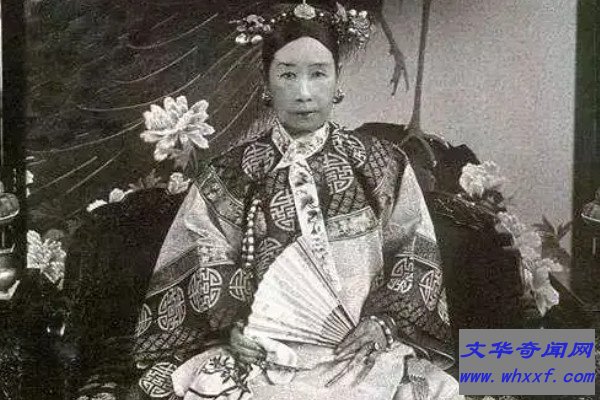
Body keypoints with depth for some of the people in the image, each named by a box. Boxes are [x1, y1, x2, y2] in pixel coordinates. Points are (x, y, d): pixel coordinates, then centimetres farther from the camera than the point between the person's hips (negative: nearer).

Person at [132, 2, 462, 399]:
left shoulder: (385, 165, 5)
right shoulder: (229, 175, 5)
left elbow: (414, 263, 5)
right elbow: (206, 268, 5)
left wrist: (384, 323, -9)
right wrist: (232, 327, -10)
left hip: (358, 352, 1)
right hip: (263, 352, 0)